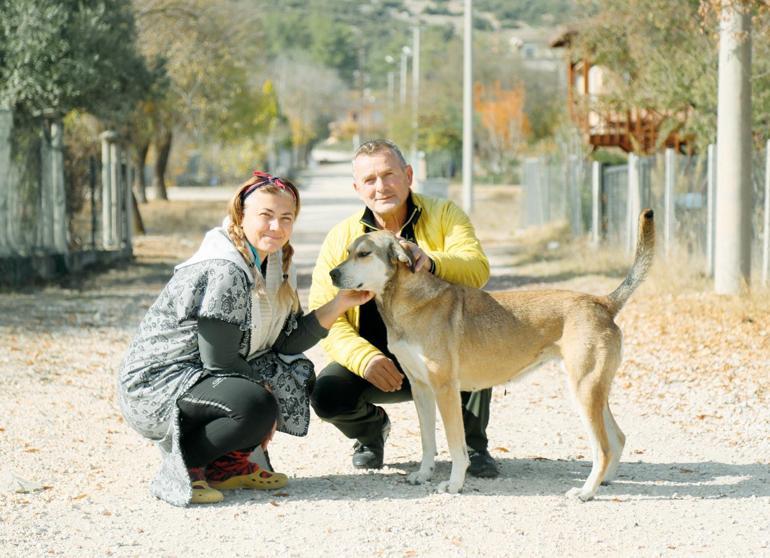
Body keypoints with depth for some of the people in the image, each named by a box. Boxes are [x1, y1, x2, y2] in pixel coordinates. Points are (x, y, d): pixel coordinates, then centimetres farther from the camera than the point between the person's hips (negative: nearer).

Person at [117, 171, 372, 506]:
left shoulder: (276, 266, 7)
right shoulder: (222, 272, -22)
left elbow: (287, 344, 5)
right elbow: (218, 361, -22)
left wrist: (340, 303, -3)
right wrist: (266, 406, -10)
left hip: (202, 378, 10)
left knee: (298, 373, 7)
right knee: (256, 407, -30)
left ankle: (228, 464, 7)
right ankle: (179, 468, -10)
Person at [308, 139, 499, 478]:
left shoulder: (444, 215, -3)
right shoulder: (341, 237, -2)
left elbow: (478, 269, -22)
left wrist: (431, 262, -44)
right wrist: (365, 358, -27)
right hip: (379, 361, 1)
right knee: (326, 395, -26)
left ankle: (473, 444, -9)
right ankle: (372, 428, 12)